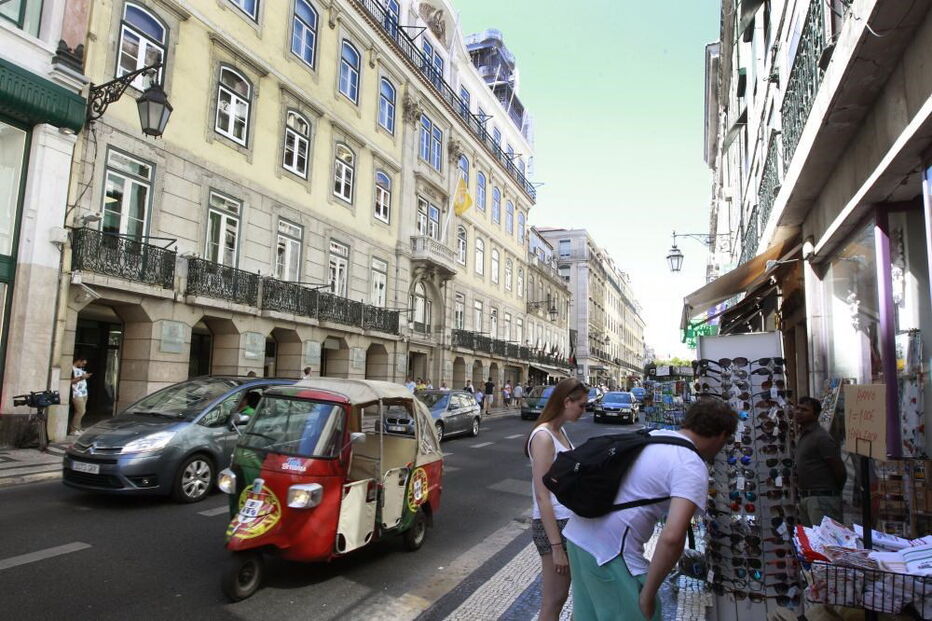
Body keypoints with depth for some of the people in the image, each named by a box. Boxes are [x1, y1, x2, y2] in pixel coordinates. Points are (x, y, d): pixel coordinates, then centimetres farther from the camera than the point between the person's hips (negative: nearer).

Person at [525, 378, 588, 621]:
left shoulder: (560, 431, 7)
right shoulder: (543, 437, -20)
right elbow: (541, 496, -21)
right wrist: (556, 546, -21)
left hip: (569, 521, 9)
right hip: (552, 524, -9)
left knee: (561, 595, 20)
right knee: (553, 601, 4)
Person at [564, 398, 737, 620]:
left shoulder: (653, 435, 10)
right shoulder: (693, 468, -13)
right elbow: (672, 537, -26)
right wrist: (648, 594, -15)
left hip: (579, 534, 8)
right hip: (612, 551, -8)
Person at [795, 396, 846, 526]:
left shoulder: (821, 437, -15)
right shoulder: (803, 436, 15)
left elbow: (840, 471, -13)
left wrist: (835, 491, 0)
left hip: (822, 498, -10)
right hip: (804, 498, 10)